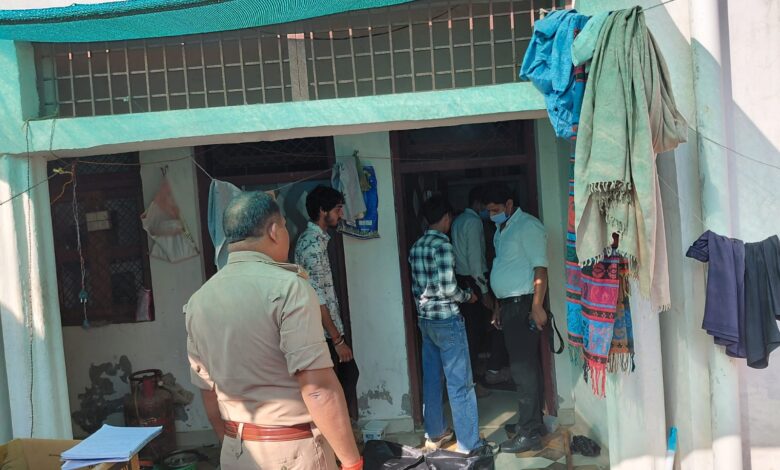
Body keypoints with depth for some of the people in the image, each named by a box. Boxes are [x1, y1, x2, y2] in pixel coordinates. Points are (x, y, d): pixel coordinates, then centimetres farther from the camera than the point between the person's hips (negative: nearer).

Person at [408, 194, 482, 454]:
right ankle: (468, 443, 7)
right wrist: (468, 296, -1)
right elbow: (448, 289, -18)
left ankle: (434, 434, 26)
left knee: (431, 378, 15)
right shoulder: (442, 245, -16)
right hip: (447, 320, -8)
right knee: (460, 383, 0)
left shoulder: (416, 247, 8)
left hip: (425, 319, 8)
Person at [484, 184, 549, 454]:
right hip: (508, 305, 9)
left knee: (523, 368, -8)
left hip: (523, 305, -9)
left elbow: (540, 268, -17)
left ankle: (529, 433, -2)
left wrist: (537, 306, -23)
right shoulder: (501, 230, 16)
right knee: (525, 366, 15)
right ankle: (532, 422, 25)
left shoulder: (527, 226, -11)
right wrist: (500, 308, 19)